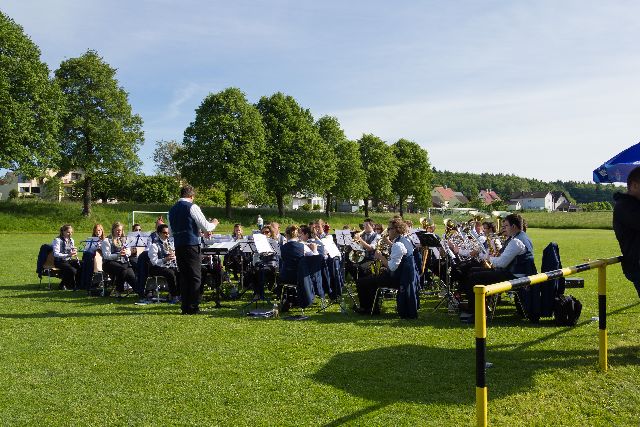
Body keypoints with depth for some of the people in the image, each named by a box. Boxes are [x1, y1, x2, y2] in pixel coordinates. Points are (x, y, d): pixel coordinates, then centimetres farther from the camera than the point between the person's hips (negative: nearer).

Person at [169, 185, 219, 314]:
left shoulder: (172, 210, 13)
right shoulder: (192, 207, -8)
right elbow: (206, 227, -9)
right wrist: (214, 223, 11)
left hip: (178, 245, 6)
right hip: (192, 245, -6)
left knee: (183, 276, 11)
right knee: (195, 277, -1)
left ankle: (185, 307, 12)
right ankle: (193, 307, -2)